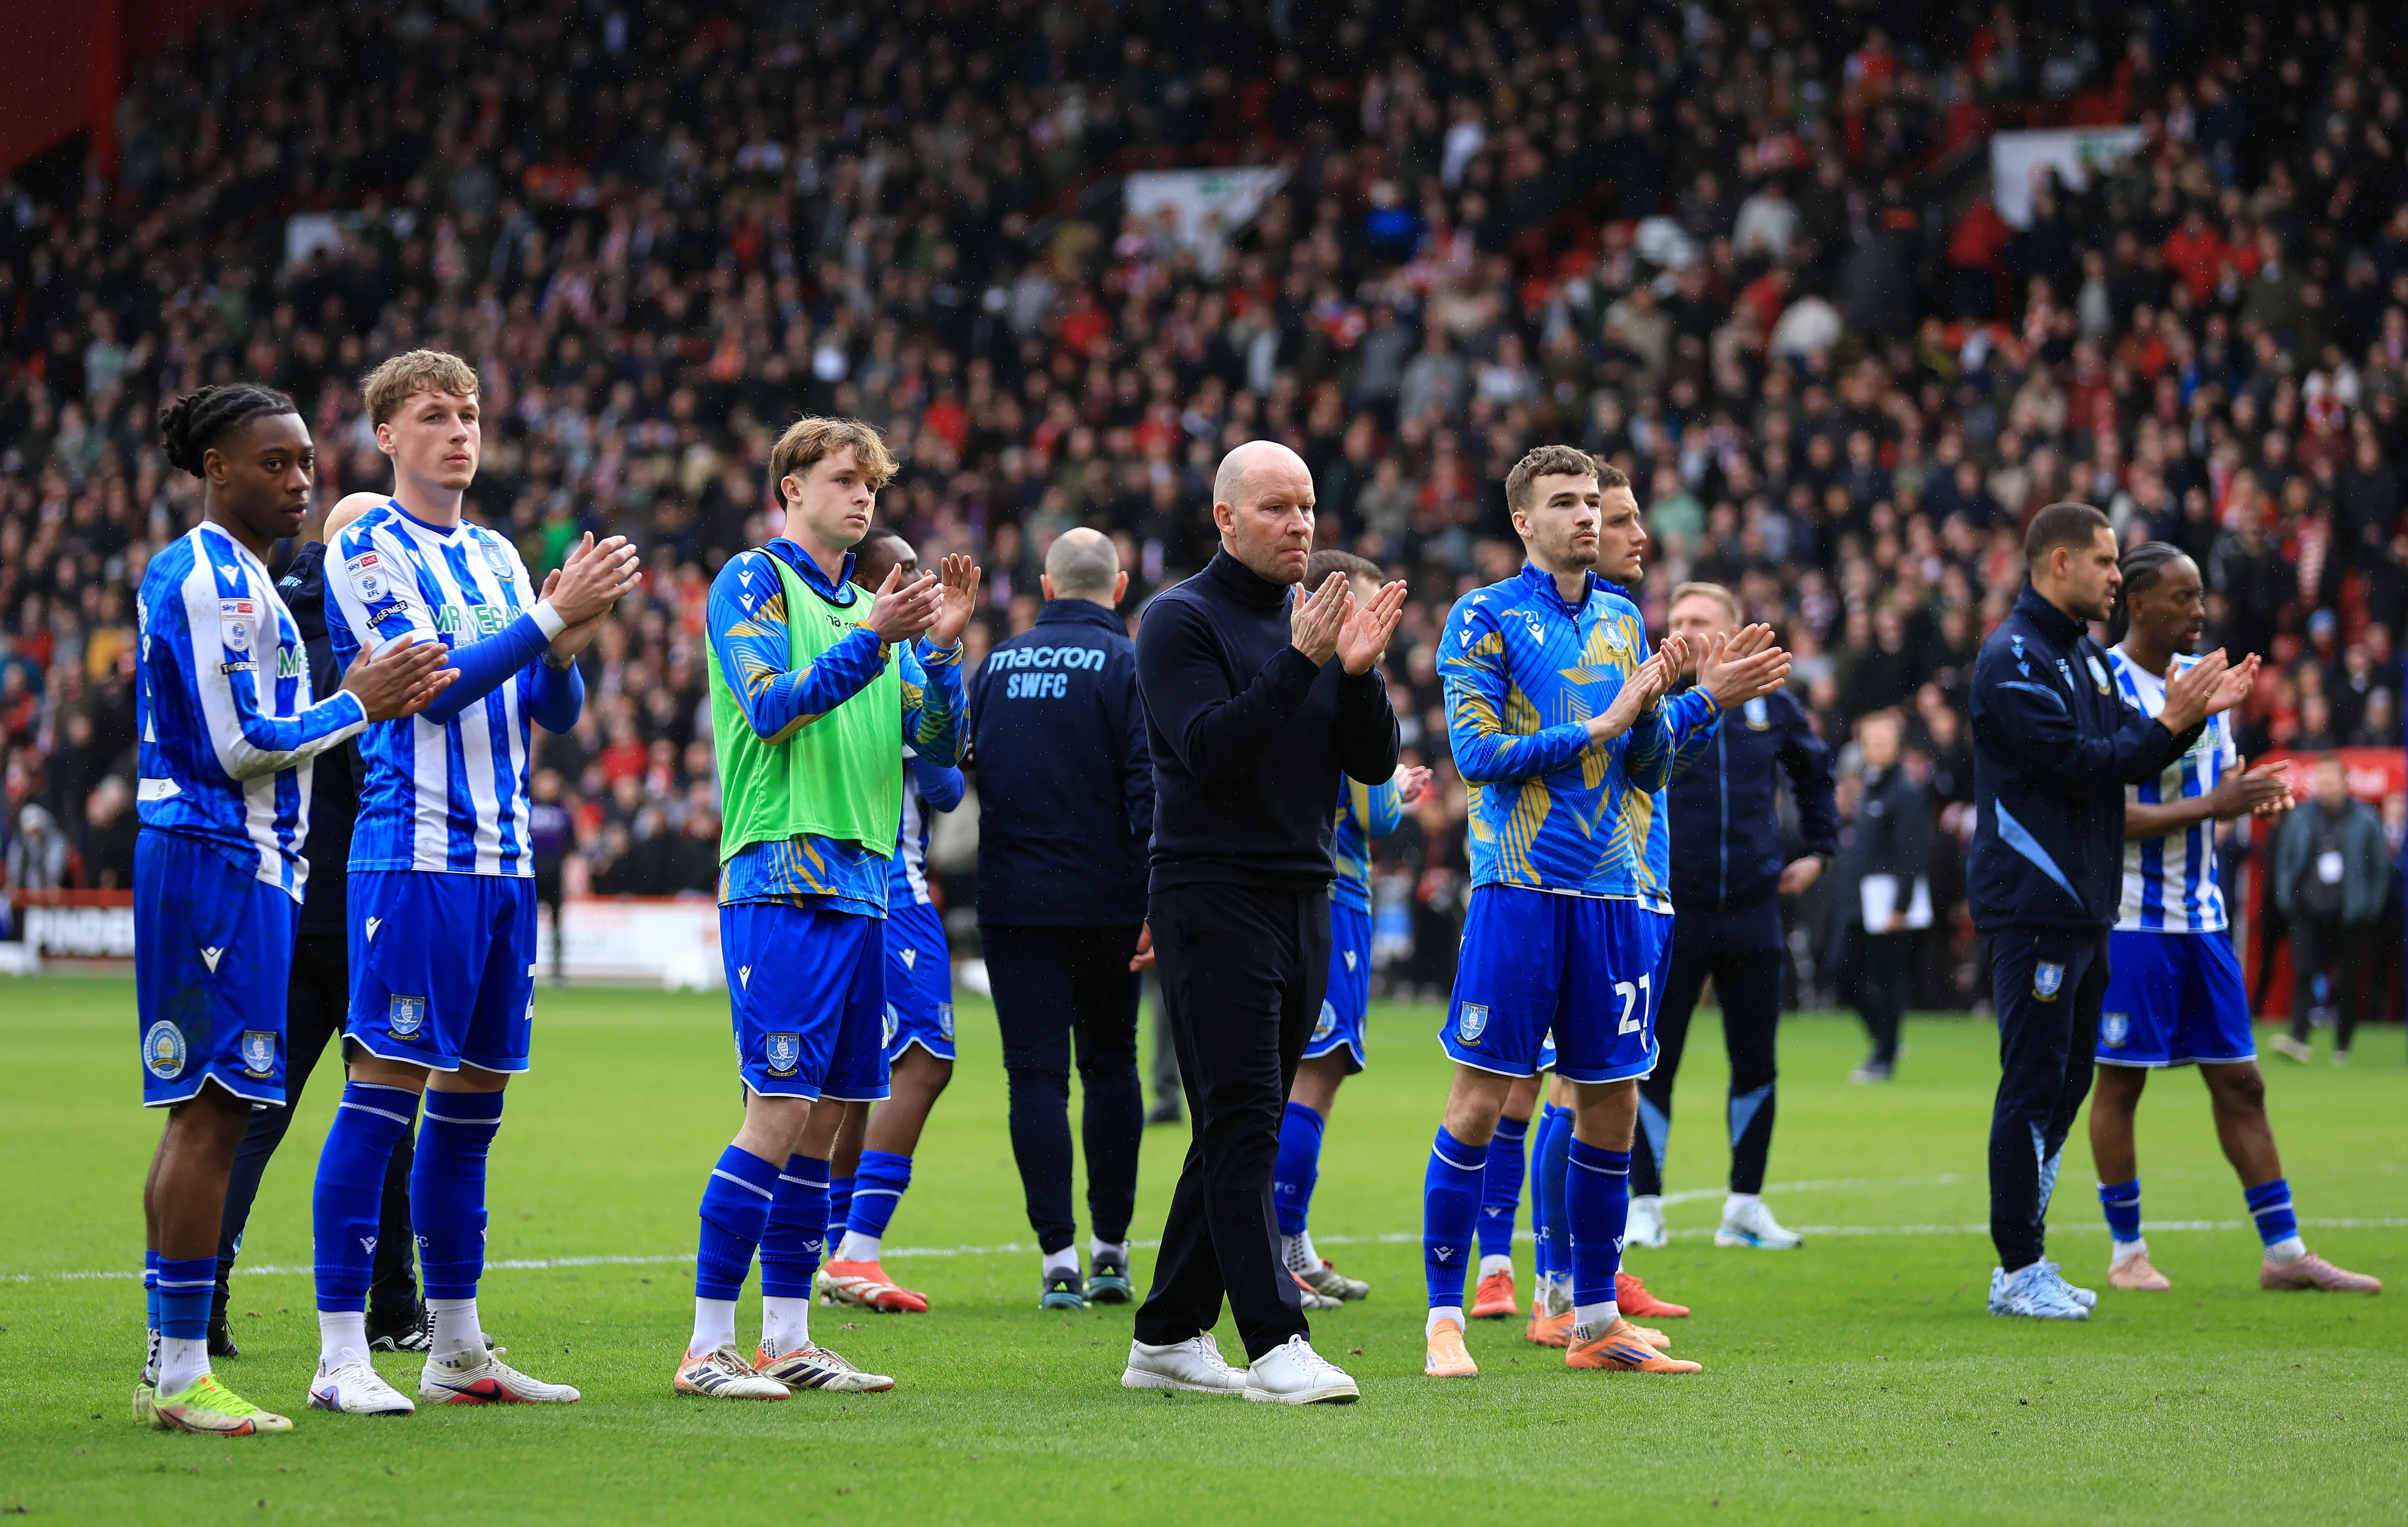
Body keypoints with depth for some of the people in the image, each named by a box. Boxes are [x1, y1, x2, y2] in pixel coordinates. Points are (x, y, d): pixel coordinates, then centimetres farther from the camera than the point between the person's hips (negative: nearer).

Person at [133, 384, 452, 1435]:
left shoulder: (226, 576, 19)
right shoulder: (215, 580, -13)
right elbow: (239, 748, -18)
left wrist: (354, 697, 10)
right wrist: (357, 707, -8)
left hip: (212, 863, 11)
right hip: (221, 864, -11)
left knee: (206, 1113, 11)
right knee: (212, 1113, -10)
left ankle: (171, 1367, 15)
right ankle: (182, 1373, -9)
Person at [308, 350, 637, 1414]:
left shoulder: (498, 558, 17)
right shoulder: (367, 550, -4)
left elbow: (556, 714, 14)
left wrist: (566, 644, -6)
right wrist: (555, 619, -17)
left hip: (505, 858, 7)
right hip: (415, 854, -7)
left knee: (471, 1104, 10)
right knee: (384, 1090, -9)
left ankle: (456, 1349, 15)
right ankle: (342, 1355, -9)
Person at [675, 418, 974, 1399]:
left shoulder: (870, 607, 19)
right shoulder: (752, 583, 0)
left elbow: (940, 745, 14)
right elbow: (771, 707, -14)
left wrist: (942, 647, -1)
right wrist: (873, 641, -22)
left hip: (860, 886, 7)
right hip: (780, 883, -7)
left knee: (825, 1116, 7)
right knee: (779, 1113, -12)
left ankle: (786, 1342, 12)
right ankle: (708, 1347, -8)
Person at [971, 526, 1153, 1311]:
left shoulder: (996, 665, 7)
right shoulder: (1127, 664, -6)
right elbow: (1149, 785, -13)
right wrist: (1158, 904, -14)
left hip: (1013, 904, 2)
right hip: (1105, 901, -2)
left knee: (1036, 1075, 0)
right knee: (1111, 1065, 13)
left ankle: (1058, 1257, -6)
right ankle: (1110, 1248, 15)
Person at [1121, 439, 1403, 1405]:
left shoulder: (1315, 617, 14)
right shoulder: (1183, 620, -5)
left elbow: (1375, 763, 8)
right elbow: (1211, 752, -18)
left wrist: (1359, 672, -9)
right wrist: (1301, 663, -24)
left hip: (1303, 902, 7)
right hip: (1213, 898, -7)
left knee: (1237, 1133, 9)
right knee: (1241, 1125, -11)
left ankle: (1169, 1339, 15)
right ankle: (1274, 1343, -16)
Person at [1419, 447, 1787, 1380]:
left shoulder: (1622, 622, 15)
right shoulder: (1485, 618, -1)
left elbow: (1650, 769, 13)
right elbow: (1477, 752, -10)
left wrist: (1658, 705, -6)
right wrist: (1601, 724, -12)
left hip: (1618, 893, 5)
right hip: (1520, 886, -5)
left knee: (1611, 1109, 7)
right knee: (1479, 1102, -6)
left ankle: (1596, 1321, 16)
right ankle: (1444, 1319, 0)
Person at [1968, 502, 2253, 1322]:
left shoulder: (2085, 655, 18)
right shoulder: (2013, 660, -12)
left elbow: (2128, 757, 16)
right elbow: (2074, 766, -19)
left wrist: (2195, 712, 2)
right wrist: (2169, 723, -15)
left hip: (2083, 907, 10)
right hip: (2032, 909, -10)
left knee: (2065, 1085, 12)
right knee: (2034, 1085, -8)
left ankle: (2026, 1265, 17)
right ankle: (2018, 1271, -4)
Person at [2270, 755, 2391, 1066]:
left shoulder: (2366, 820, -1)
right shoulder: (2301, 818, 4)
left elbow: (2381, 867, 5)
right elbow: (2285, 860, 13)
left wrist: (2371, 907, 2)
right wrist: (2287, 899, 4)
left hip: (2349, 915, -1)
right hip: (2309, 912, 1)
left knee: (2349, 983, 4)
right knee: (2304, 973, -14)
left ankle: (2342, 1048, 14)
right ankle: (2299, 1040, -21)